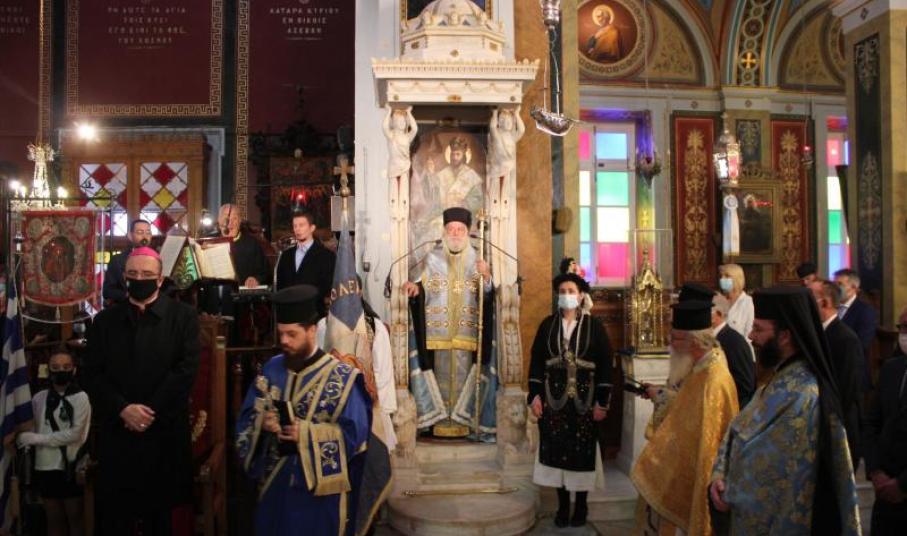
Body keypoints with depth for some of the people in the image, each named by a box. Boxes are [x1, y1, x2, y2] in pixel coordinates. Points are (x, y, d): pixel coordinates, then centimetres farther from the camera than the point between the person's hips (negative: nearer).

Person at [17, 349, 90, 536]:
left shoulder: (80, 397, -7)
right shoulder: (39, 398, 4)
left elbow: (75, 433, -13)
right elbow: (31, 429, 9)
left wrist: (37, 439, -13)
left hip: (71, 467, -4)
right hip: (46, 466, 4)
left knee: (75, 518, 6)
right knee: (54, 519, 14)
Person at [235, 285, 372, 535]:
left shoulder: (342, 377, -12)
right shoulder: (271, 369, 4)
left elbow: (354, 431, -15)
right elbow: (247, 416, 8)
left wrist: (306, 433, -23)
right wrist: (261, 421, -15)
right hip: (274, 482, 5)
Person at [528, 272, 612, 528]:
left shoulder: (594, 325, -1)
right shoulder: (547, 324, 5)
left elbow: (605, 363, -3)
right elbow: (536, 360, 5)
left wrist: (602, 400, -8)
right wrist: (534, 394, -2)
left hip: (584, 398, -2)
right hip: (553, 397, 2)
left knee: (582, 451, 4)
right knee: (556, 450, 4)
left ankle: (581, 505, 20)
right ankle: (563, 504, 18)